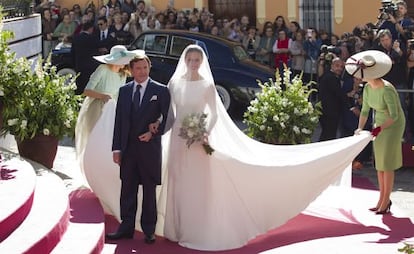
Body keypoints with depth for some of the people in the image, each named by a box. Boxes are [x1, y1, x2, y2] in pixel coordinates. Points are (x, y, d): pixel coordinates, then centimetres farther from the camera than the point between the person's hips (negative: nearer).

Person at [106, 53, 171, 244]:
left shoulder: (161, 91, -1)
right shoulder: (124, 91, 9)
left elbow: (166, 118, 0)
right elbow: (119, 121, 9)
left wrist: (152, 133, -14)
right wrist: (116, 148, 4)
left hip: (150, 148, -3)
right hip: (128, 148, 3)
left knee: (149, 191, 6)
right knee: (127, 190, 8)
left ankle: (149, 230, 15)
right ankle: (126, 228, 16)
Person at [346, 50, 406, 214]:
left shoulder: (387, 90, -27)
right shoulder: (368, 88, -4)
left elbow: (394, 116, -25)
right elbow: (365, 111, 3)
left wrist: (380, 128, -31)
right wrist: (360, 128, -9)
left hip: (393, 125, -7)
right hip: (379, 124, 7)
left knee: (387, 164, -5)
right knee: (379, 163, 8)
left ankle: (385, 202, 1)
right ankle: (382, 199, 17)